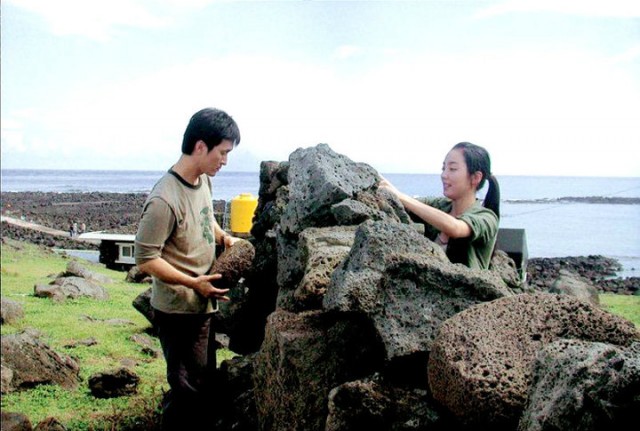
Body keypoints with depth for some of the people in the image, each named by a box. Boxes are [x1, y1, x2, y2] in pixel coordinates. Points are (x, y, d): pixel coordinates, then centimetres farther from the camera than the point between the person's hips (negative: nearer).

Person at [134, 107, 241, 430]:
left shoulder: (204, 180, 0)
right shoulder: (164, 200, -26)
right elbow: (145, 259, -22)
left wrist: (224, 237, 4)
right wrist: (193, 283, -23)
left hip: (203, 305, 9)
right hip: (178, 311, -9)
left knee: (206, 382, 23)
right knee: (188, 390, 2)